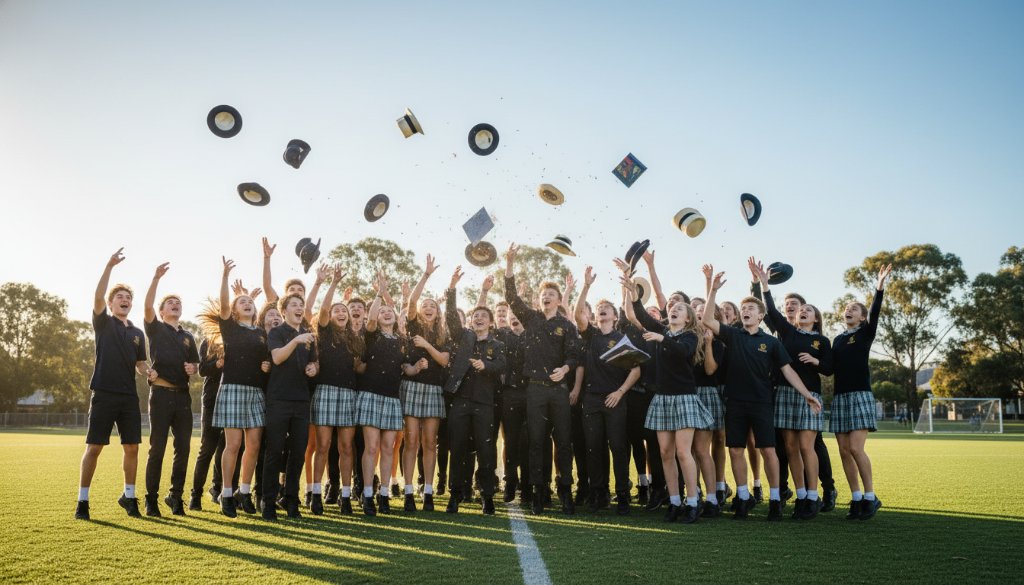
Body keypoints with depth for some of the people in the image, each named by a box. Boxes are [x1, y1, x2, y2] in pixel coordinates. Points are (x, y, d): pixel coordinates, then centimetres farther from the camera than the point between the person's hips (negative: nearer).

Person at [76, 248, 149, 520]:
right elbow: (98, 297, -15)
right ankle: (82, 501, 7)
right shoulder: (103, 323, 3)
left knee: (132, 447, 5)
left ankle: (129, 496, 18)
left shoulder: (137, 333, 15)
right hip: (104, 394, -4)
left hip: (129, 396, 4)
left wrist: (149, 372, -4)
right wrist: (109, 265, -23)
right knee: (94, 447, -2)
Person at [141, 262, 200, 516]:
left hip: (183, 395, 4)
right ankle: (151, 498, 7)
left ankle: (176, 495, 14)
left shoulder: (188, 336, 18)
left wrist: (192, 368, -3)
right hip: (161, 393, -4)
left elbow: (196, 364, 22)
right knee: (157, 448, -2)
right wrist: (156, 278, -22)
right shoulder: (156, 329, 6)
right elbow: (148, 306, -12)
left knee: (183, 448, 4)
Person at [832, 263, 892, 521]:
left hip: (860, 395, -5)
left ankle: (871, 497, 0)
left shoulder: (865, 333, 4)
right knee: (844, 450, 0)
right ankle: (857, 499, 8)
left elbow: (875, 314, -14)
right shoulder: (837, 339, 18)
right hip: (840, 397, 5)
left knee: (856, 448, -14)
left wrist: (879, 288, -25)